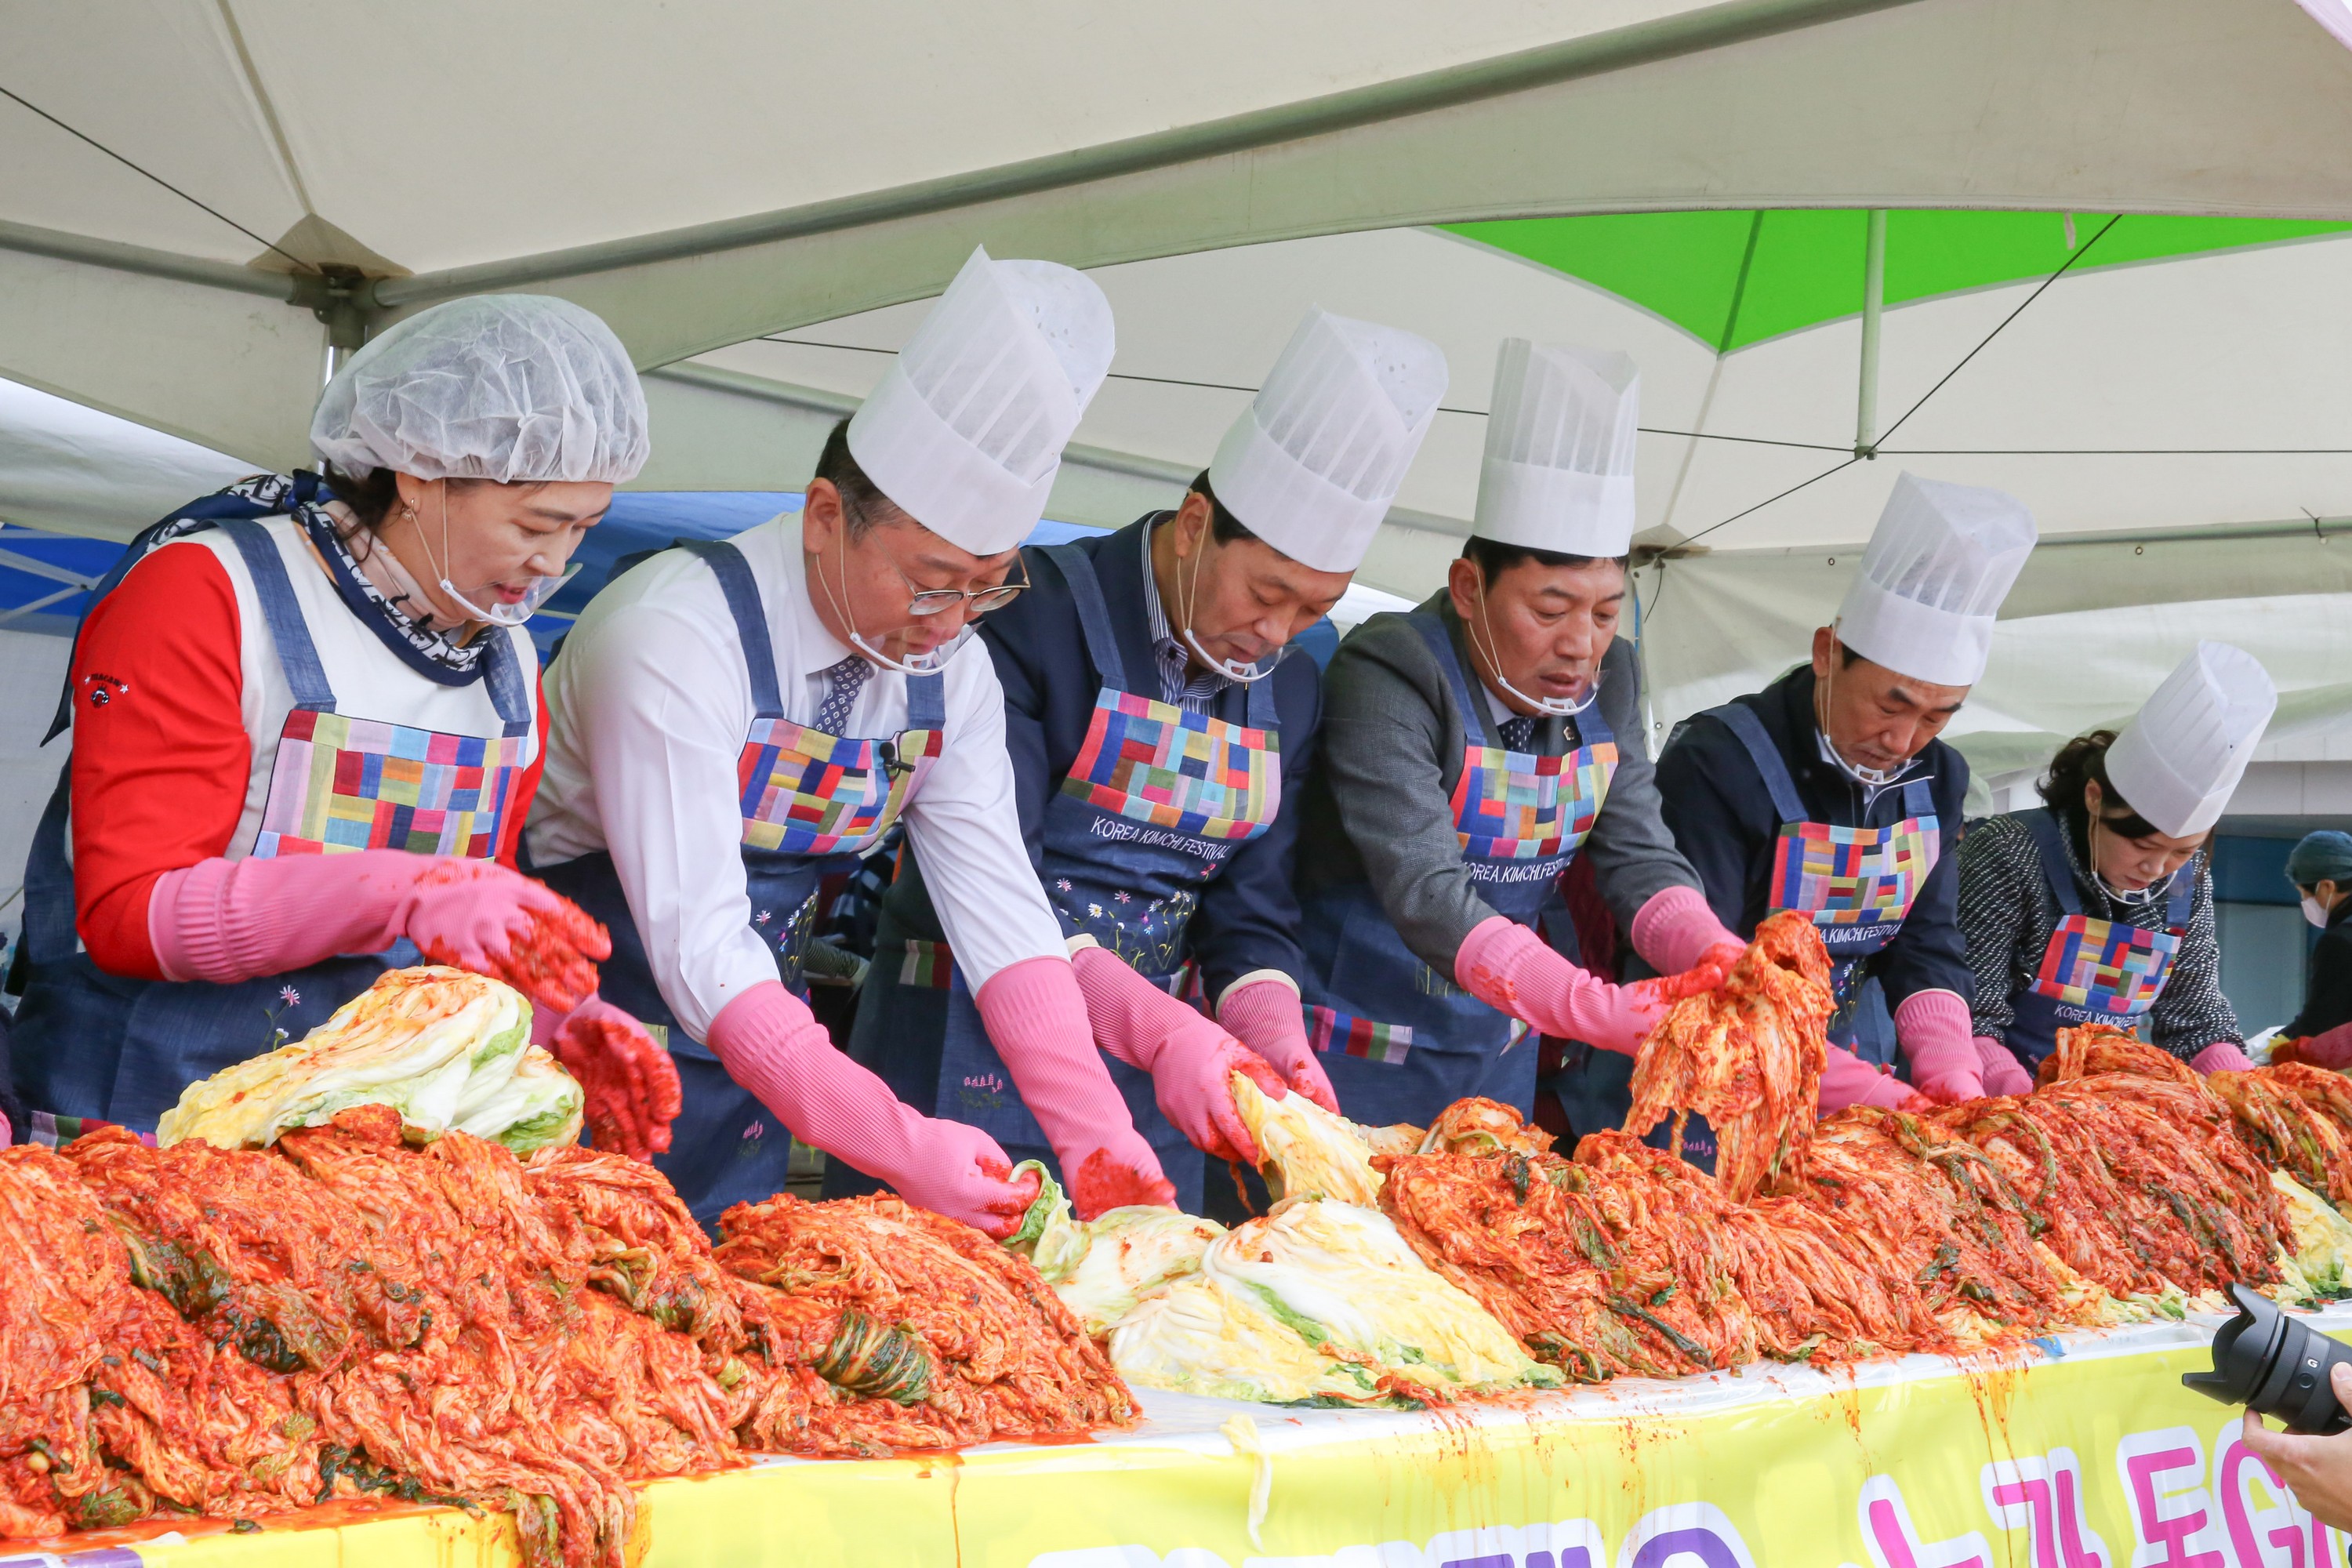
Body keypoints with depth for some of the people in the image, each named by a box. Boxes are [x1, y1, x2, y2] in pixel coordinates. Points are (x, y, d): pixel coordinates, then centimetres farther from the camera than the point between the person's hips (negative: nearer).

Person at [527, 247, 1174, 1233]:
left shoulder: (949, 672, -4)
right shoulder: (675, 638, -25)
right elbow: (699, 947, -30)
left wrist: (1096, 1137, -20)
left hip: (756, 1071, 6)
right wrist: (901, 1146, -36)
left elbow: (998, 906, -6)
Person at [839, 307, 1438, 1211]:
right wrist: (1161, 1028, -29)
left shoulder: (1288, 693, 8)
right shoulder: (1035, 618, -12)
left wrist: (1274, 1035, -14)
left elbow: (1251, 910, 8)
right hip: (973, 1051, -5)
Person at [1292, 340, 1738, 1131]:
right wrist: (1592, 1007, -43)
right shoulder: (1388, 678, -22)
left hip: (1499, 1053, 6)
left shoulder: (1605, 679, 0)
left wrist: (1721, 960, -26)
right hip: (1361, 1057, -6)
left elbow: (1639, 857, -4)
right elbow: (1426, 892, -31)